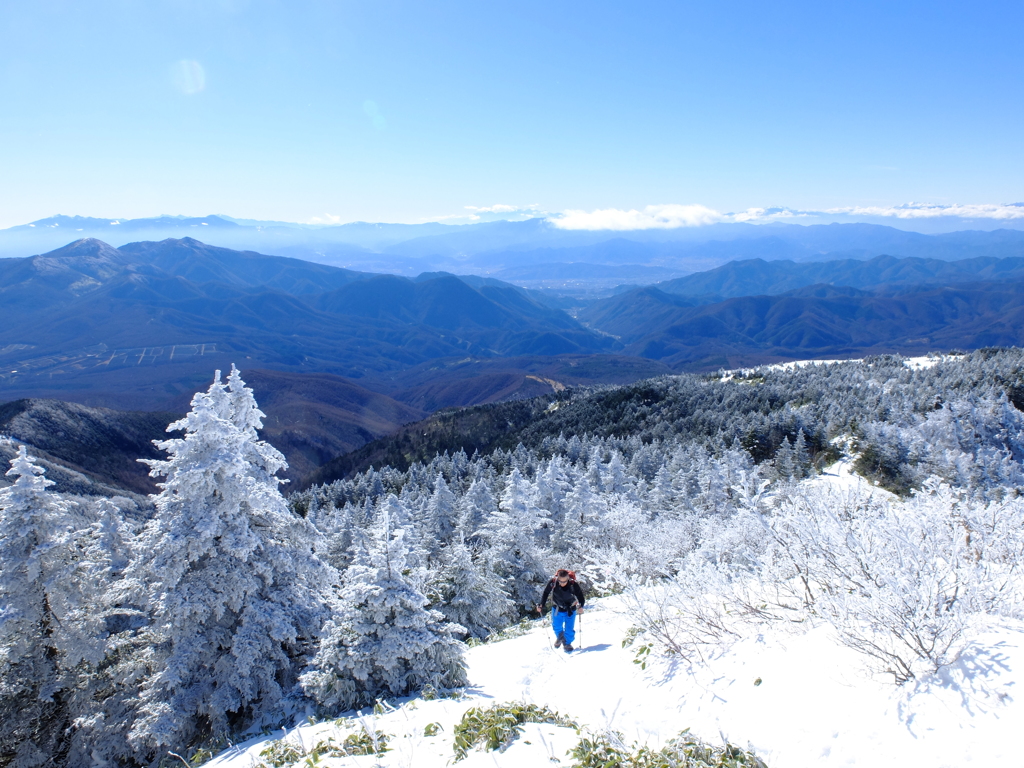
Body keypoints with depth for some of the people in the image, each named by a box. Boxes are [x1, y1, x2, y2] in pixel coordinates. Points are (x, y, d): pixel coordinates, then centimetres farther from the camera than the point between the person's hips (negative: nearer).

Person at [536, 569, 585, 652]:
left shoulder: (573, 584, -29)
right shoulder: (553, 583, -26)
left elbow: (580, 595, -18)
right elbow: (545, 593, -9)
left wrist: (580, 606, -35)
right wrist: (541, 605, -13)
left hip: (570, 610, -1)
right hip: (557, 608, 1)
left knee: (569, 629, 3)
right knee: (556, 627, 11)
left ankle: (567, 643, 30)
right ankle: (559, 637, 44)